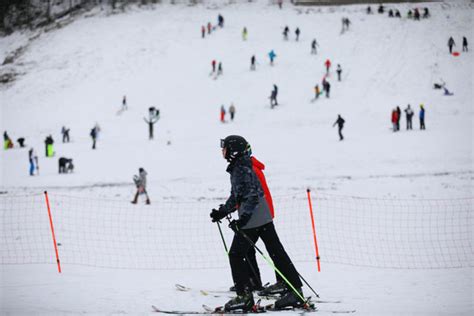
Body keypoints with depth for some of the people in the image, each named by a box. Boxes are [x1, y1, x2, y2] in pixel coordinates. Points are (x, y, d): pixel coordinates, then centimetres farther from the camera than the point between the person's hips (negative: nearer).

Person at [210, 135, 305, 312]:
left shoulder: (243, 169, -16)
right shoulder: (237, 168, 15)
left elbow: (252, 196, -23)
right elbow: (236, 197, 25)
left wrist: (243, 218, -26)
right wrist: (222, 212, 21)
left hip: (252, 221, -10)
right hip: (264, 218, 10)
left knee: (236, 255, 0)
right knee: (277, 253, 7)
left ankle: (244, 296, 1)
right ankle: (295, 292, 7)